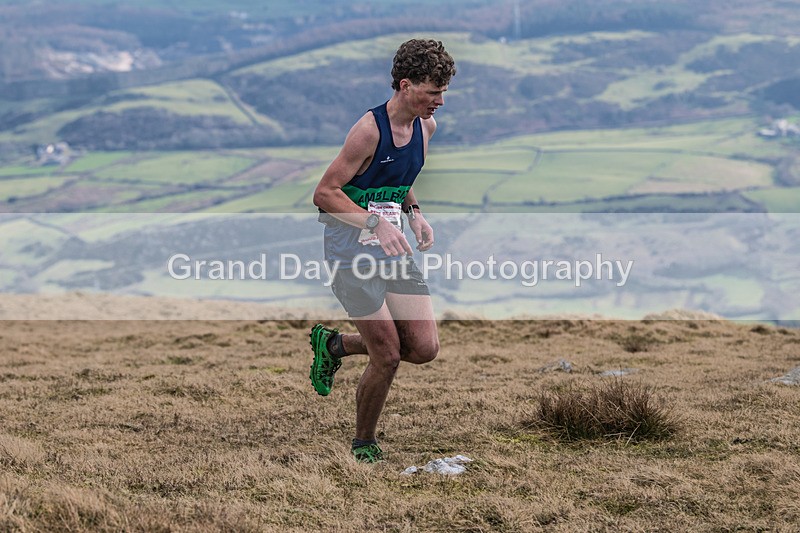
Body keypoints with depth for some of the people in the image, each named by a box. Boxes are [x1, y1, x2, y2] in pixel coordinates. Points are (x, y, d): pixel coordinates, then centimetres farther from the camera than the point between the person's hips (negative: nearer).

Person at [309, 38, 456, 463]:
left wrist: (414, 214, 3)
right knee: (387, 356, -8)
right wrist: (376, 223, -27)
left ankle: (335, 345, 21)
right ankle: (363, 444, 16)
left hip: (393, 250, 7)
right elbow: (325, 193, -17)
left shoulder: (426, 126, 6)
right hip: (352, 249, -7)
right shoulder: (369, 129, -18)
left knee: (424, 348, -2)